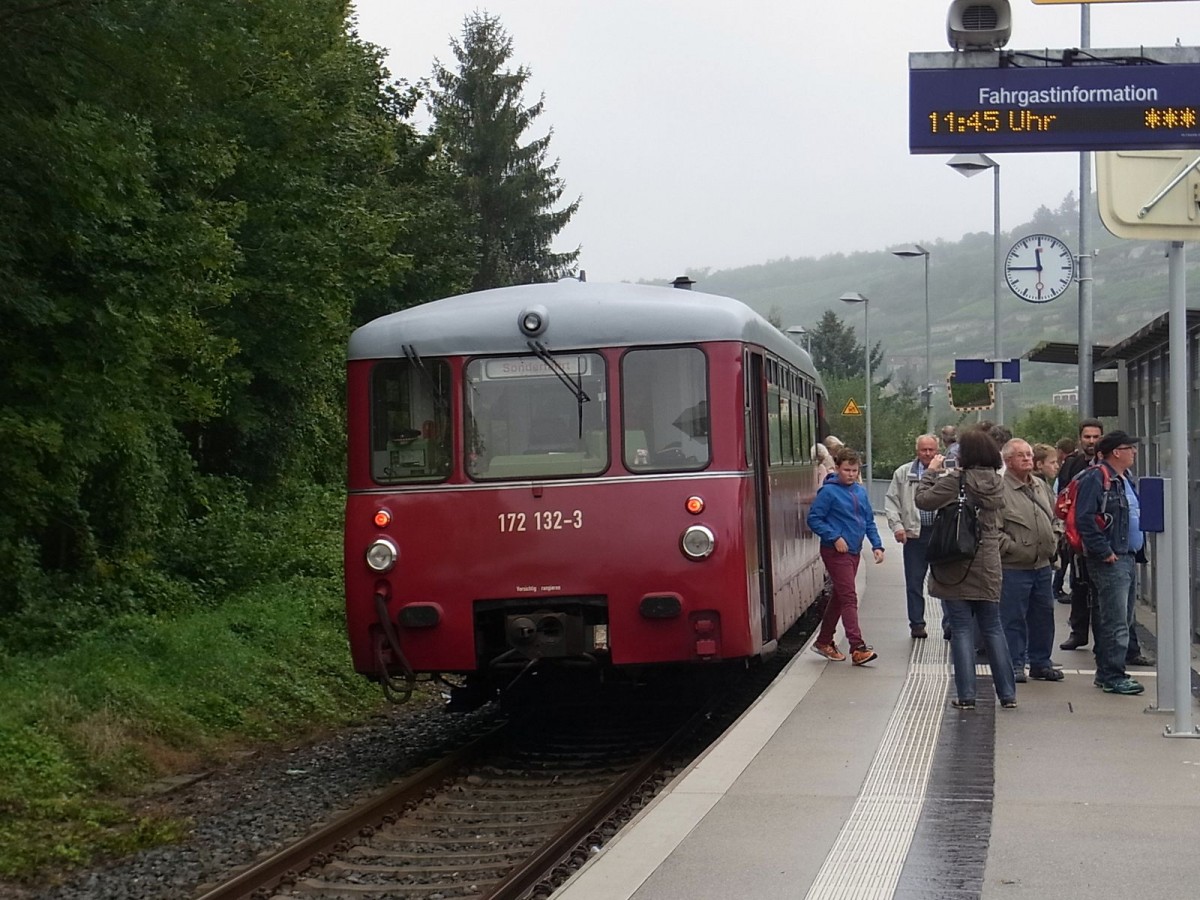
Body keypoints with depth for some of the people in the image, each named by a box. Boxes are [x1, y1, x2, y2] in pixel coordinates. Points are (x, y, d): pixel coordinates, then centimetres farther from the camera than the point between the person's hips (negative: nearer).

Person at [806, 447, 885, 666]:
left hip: (853, 552, 7)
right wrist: (835, 538, -17)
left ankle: (824, 641, 27)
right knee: (849, 599, -12)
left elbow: (869, 521, 16)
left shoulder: (860, 492, 10)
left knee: (839, 598, 15)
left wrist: (877, 545, 6)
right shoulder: (828, 491, -10)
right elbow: (814, 519, -10)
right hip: (836, 552, -7)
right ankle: (857, 648, -16)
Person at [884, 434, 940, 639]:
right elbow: (891, 500, 8)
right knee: (914, 582, 4)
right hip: (914, 534, 1)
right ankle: (916, 624, 12)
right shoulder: (903, 473, 8)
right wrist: (896, 525, -3)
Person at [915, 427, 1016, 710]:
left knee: (962, 629, 2)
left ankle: (966, 694, 1)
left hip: (957, 568, -4)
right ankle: (1007, 693, 13)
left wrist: (931, 471, 3)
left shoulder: (954, 482, -16)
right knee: (992, 628, 13)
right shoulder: (996, 483, 2)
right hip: (988, 568, 5)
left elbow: (922, 500, -13)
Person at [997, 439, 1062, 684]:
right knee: (1013, 618, -1)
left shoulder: (1041, 486, 14)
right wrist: (1013, 549, -15)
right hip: (1013, 567, -7)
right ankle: (1015, 664, 8)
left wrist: (1052, 542, 13)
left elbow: (1055, 518, 25)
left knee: (1044, 614, 12)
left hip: (1042, 565, 7)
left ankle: (1040, 662, 23)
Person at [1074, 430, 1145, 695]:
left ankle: (1105, 673, 21)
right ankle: (1113, 676, -6)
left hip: (1124, 558, 10)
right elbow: (1084, 519, -22)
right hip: (1109, 561, -10)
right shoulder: (1096, 478, -14)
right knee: (1116, 622, -9)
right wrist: (1104, 552, -20)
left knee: (1106, 620, 15)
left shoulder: (1121, 479, 16)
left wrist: (1132, 551, 13)